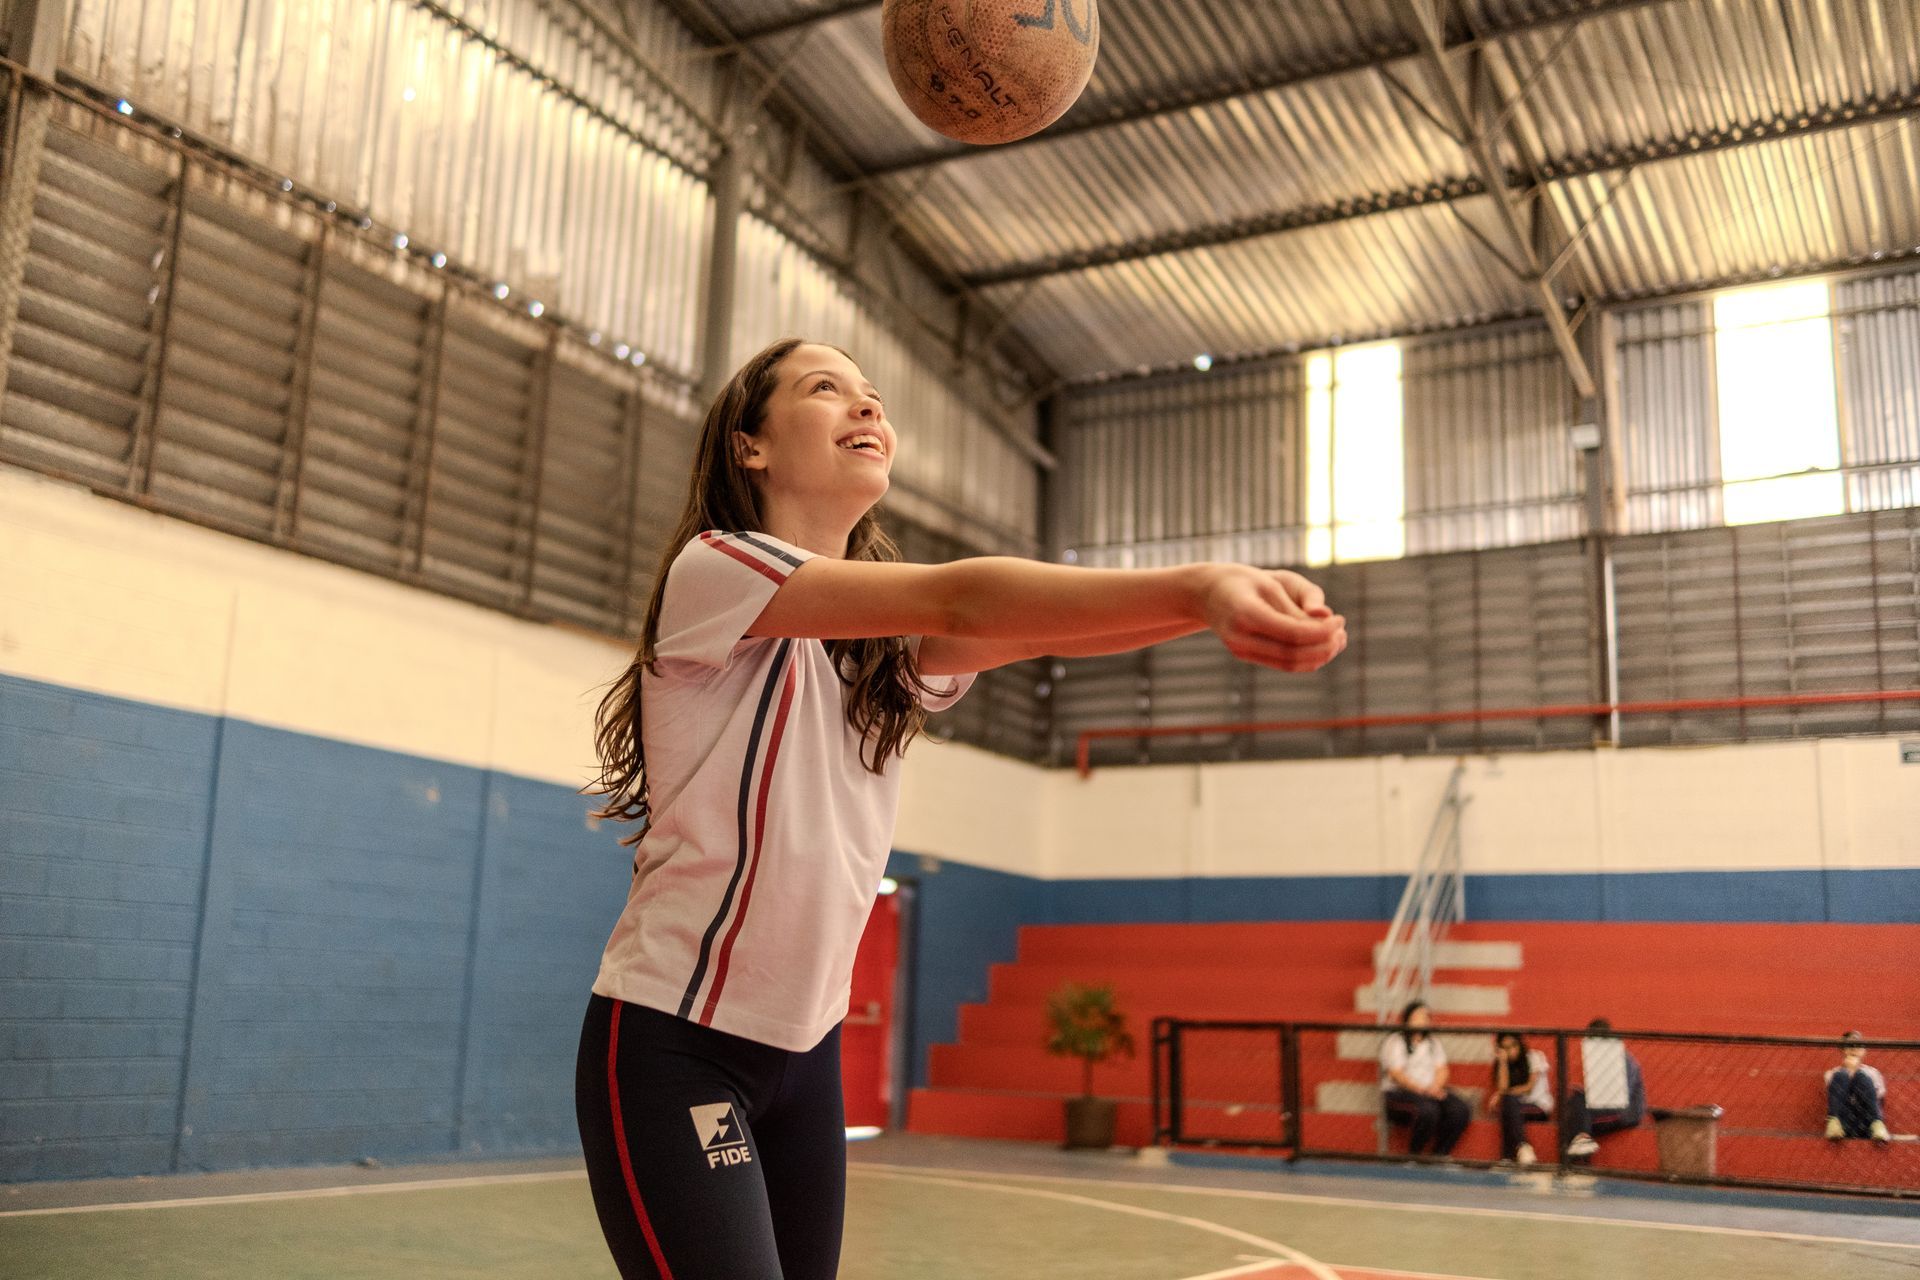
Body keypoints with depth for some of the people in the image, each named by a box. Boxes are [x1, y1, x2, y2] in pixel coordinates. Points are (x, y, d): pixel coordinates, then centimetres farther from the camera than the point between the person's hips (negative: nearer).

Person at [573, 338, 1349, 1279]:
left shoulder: (890, 648, 7)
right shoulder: (713, 568, -14)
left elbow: (1030, 630, -13)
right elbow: (960, 600, -27)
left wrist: (1214, 600, -32)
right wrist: (1198, 584, -38)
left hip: (805, 1055, 7)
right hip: (670, 1049, -6)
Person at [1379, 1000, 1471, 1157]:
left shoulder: (1433, 1043, 22)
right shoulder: (1394, 1042, 2)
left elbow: (1442, 1070, 11)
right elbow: (1396, 1075, -10)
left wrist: (1435, 1087, -11)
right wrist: (1422, 1090, -21)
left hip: (1431, 1090, 6)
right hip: (1398, 1092, -6)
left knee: (1461, 1111, -21)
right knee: (1428, 1110, -36)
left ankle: (1439, 1154, -10)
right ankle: (1413, 1155, -17)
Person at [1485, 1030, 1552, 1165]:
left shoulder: (1535, 1057, -2)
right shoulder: (1502, 1064, 9)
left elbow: (1529, 1087, -9)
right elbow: (1502, 1087, -10)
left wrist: (1502, 1094, -8)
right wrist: (1503, 1061, -11)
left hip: (1538, 1106, -3)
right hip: (1514, 1105, 3)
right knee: (1509, 1102, -33)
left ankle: (1507, 1157, -40)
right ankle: (1522, 1146, -41)